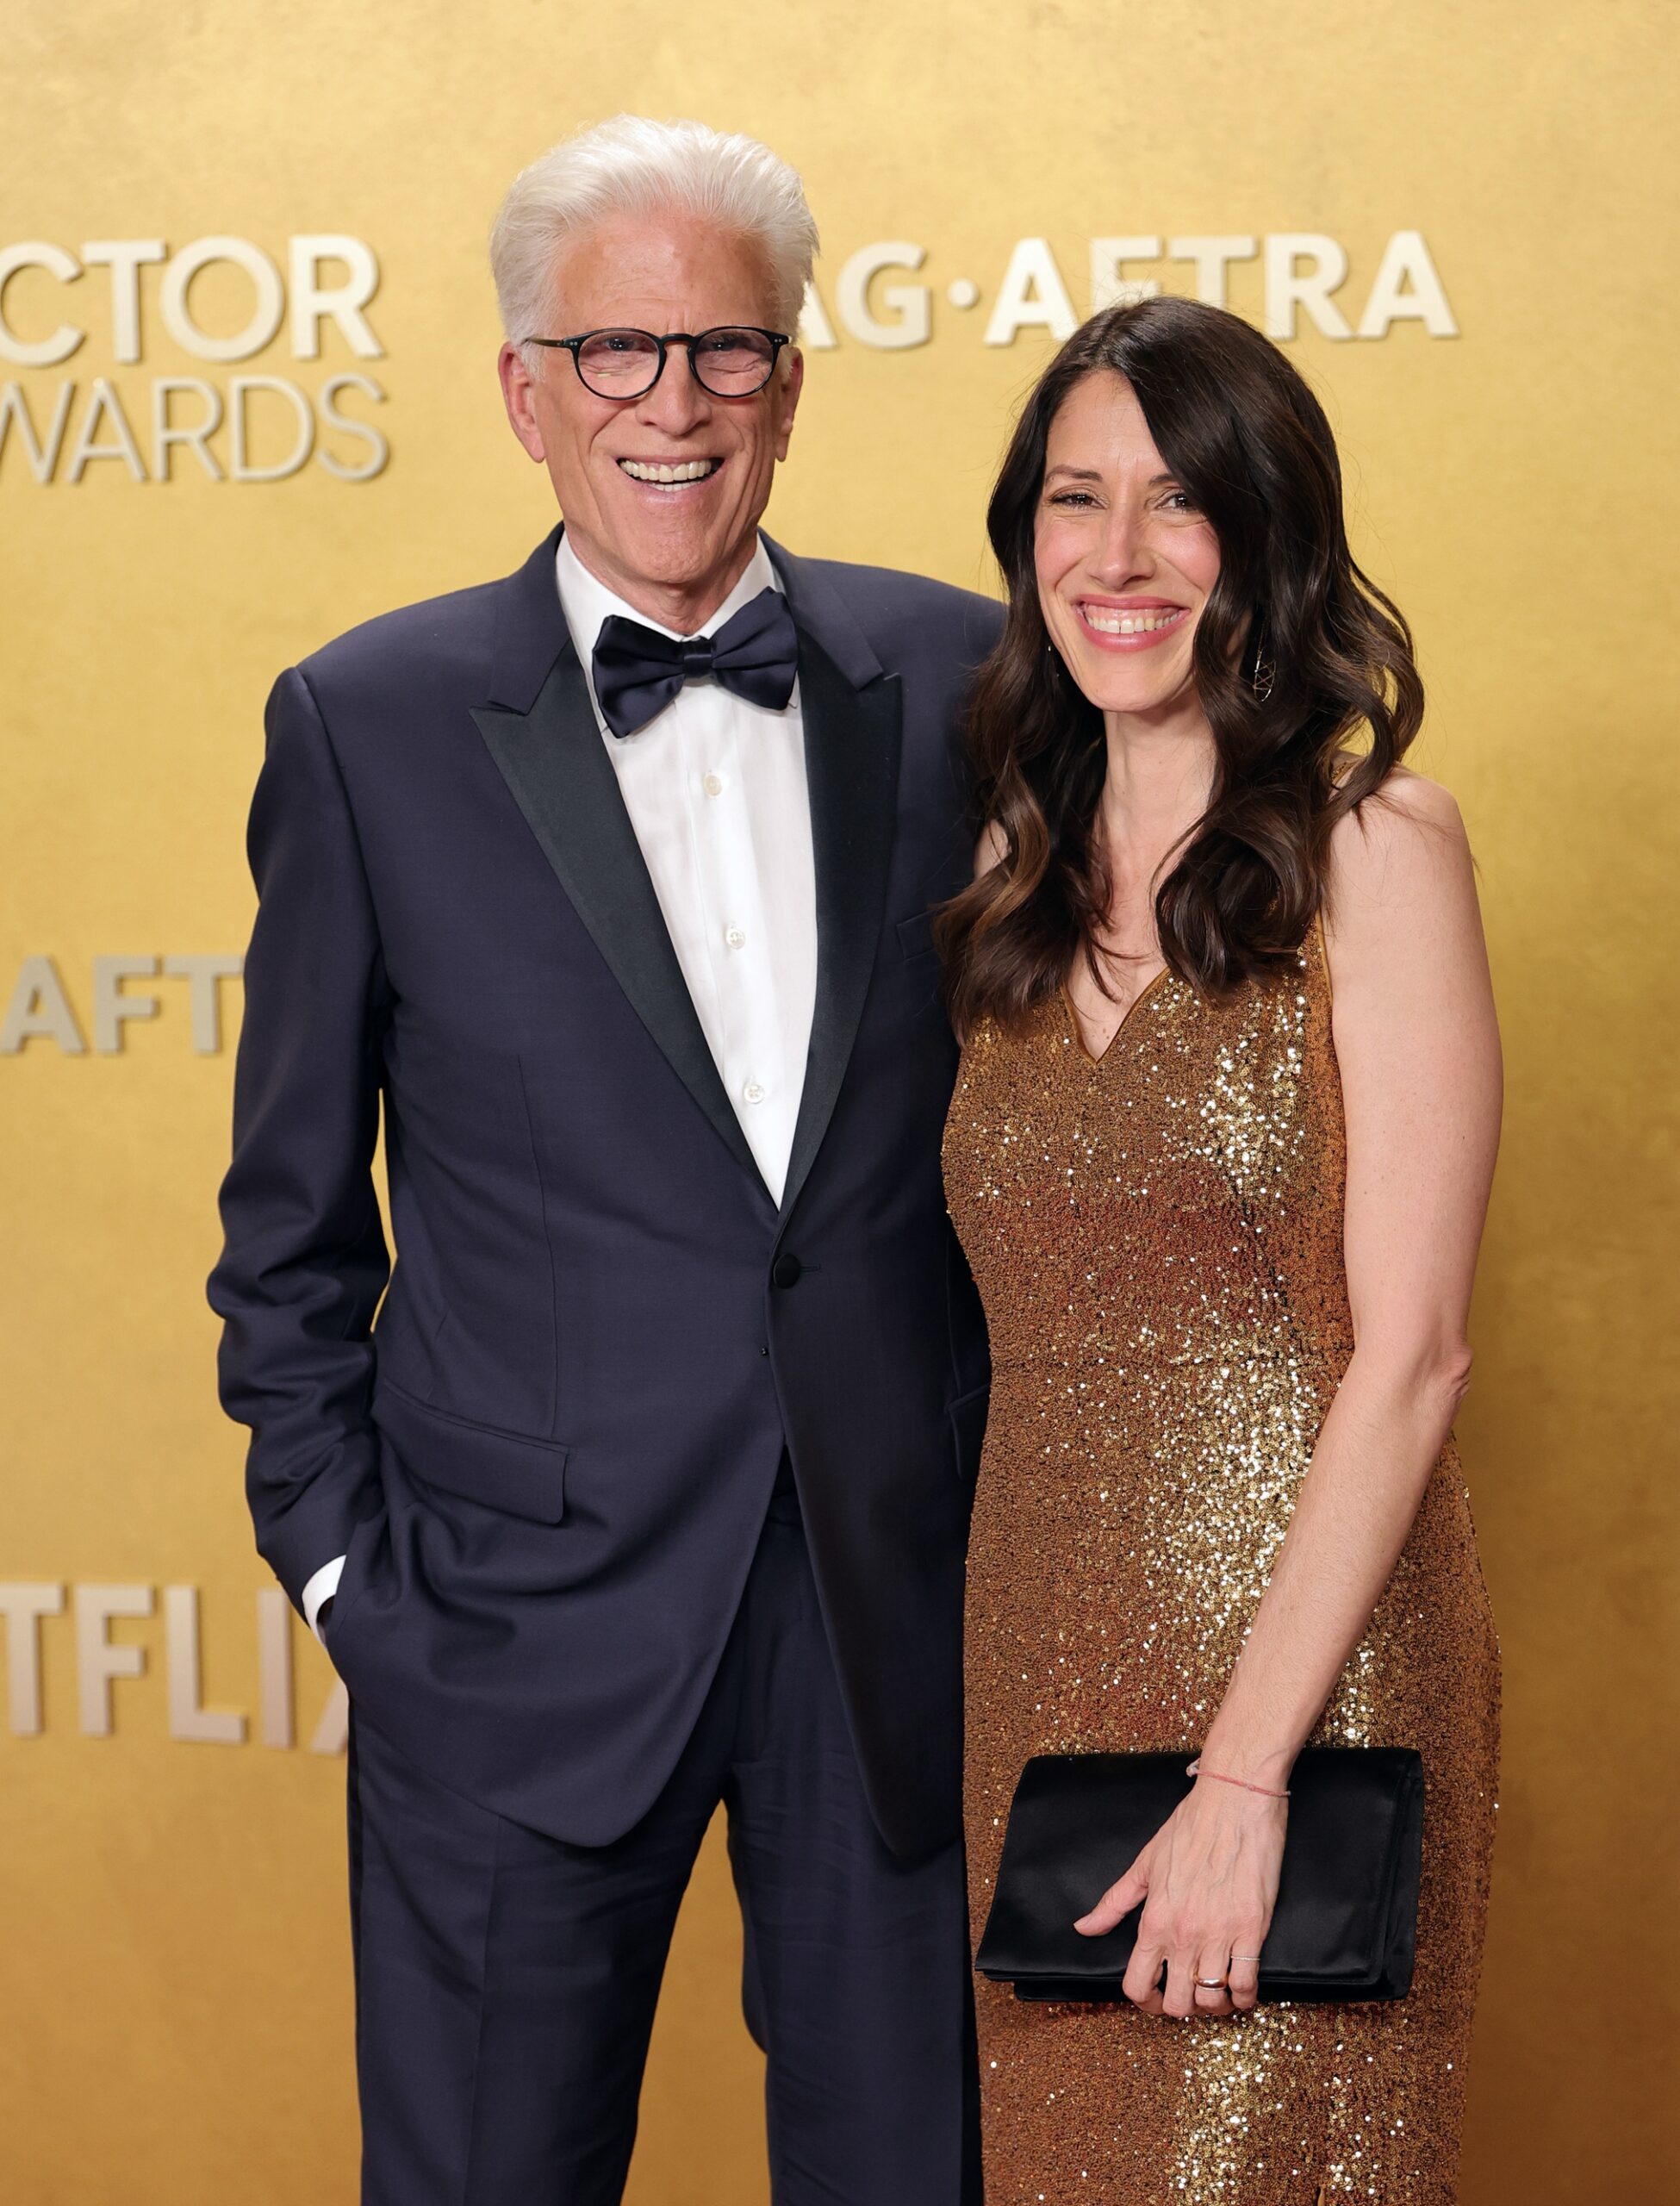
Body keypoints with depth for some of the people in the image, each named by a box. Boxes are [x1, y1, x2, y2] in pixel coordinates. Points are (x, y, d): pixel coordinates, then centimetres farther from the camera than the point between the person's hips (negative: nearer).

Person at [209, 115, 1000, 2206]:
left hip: (906, 1605, 2)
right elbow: (293, 1217, 3)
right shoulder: (368, 721, -2)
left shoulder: (961, 680, 2)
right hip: (520, 1622, -1)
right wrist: (337, 1561, -2)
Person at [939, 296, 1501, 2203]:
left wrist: (1246, 1774, -17)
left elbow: (1408, 1352, -12)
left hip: (1301, 1636, -5)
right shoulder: (1021, 878, 11)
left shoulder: (1370, 850, -7)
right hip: (1037, 1643, 5)